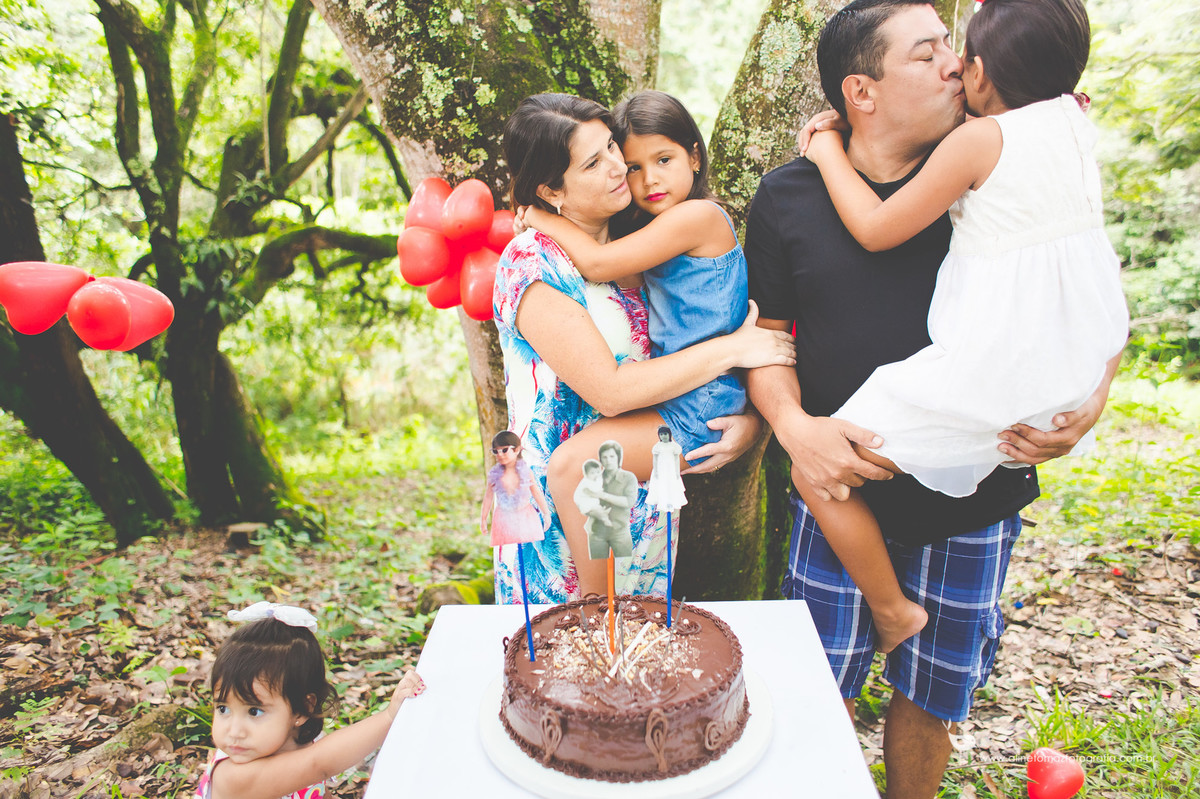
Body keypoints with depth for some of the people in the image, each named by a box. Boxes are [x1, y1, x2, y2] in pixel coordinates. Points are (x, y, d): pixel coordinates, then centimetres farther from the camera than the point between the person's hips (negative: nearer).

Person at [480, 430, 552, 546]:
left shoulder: (526, 471, -6)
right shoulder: (494, 474, -6)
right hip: (504, 518, 0)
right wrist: (483, 518, 10)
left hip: (525, 517, 0)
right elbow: (489, 496, 5)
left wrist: (546, 514, 10)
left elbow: (537, 493, 4)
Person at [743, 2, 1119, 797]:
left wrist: (1090, 401, -14)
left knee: (932, 695, 18)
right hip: (841, 490, 0)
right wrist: (793, 424, -17)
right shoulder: (788, 197, -4)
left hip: (974, 499, 1)